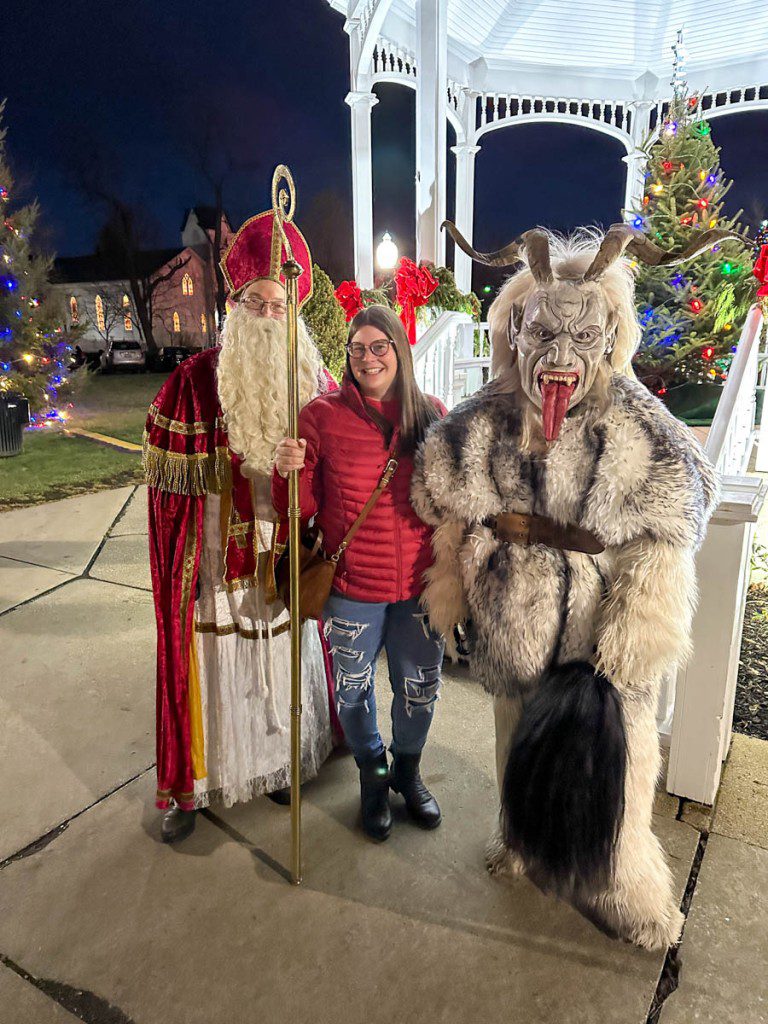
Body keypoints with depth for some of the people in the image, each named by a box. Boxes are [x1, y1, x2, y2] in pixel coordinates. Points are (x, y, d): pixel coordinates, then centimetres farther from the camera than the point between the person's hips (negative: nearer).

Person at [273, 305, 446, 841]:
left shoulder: (432, 414, -1)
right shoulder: (322, 415, -7)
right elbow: (301, 509, -5)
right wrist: (288, 471, -24)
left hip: (421, 582, 2)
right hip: (352, 587, -1)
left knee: (420, 686, 17)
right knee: (354, 688, 16)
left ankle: (408, 768, 48)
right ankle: (373, 773, 46)